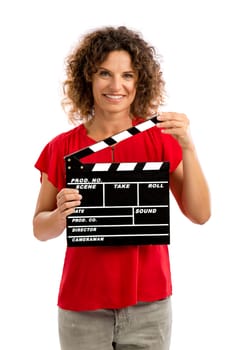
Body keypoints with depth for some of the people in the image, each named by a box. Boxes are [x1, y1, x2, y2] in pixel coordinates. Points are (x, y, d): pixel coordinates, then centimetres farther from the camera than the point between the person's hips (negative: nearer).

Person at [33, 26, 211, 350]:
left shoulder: (160, 139, -2)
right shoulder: (62, 147, -2)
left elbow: (200, 215, -7)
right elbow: (40, 229, 5)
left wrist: (187, 147, -17)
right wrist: (61, 215, -16)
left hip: (149, 304, 0)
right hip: (82, 306, 0)